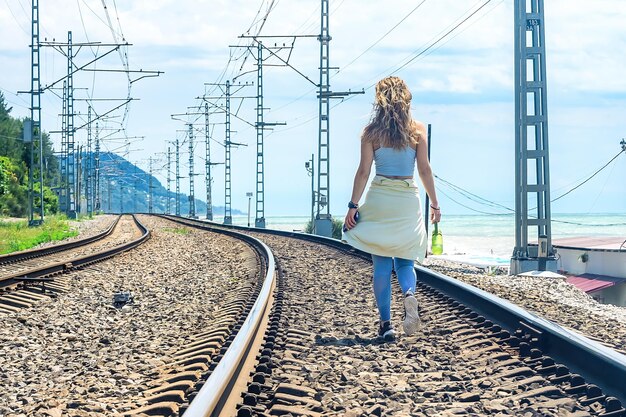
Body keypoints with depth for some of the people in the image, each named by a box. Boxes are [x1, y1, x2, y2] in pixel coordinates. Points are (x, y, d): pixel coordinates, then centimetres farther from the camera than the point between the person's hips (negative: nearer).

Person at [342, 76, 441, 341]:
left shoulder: (371, 131, 0)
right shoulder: (418, 130, 2)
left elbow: (363, 171, -3)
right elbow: (425, 169, 1)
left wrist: (353, 205, 1)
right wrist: (434, 204, 7)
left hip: (380, 197, -1)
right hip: (408, 200, 1)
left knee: (381, 264, 5)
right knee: (404, 260, 11)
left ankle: (386, 323, 1)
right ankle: (409, 294, -21)